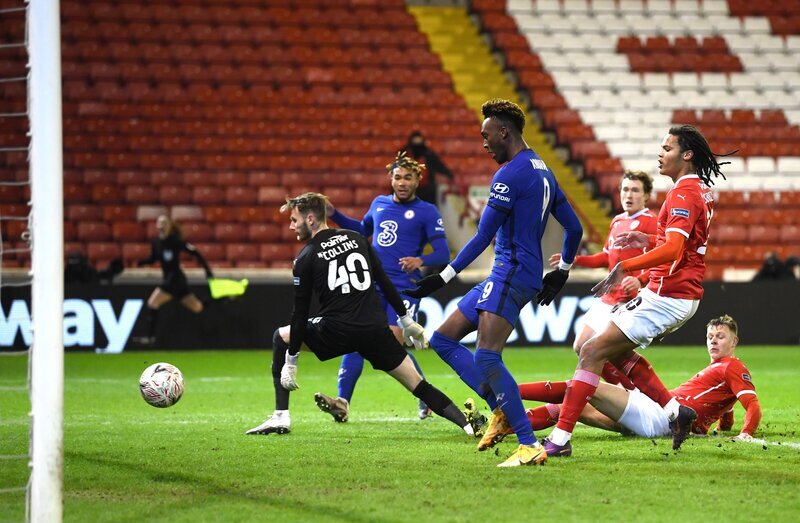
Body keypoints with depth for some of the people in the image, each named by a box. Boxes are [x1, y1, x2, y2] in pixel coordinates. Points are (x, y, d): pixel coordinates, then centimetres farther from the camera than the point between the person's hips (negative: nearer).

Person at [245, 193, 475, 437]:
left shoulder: (306, 258, 0)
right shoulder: (357, 239, 11)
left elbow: (300, 313, 0)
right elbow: (384, 282, 12)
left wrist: (290, 363, 4)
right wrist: (406, 320, 20)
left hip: (336, 332, -3)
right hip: (376, 330, 3)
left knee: (281, 337, 20)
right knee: (418, 384, 10)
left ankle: (280, 417, 12)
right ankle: (467, 424, -7)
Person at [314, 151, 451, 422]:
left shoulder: (427, 212, -2)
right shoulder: (379, 204, 15)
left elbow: (443, 253, -7)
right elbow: (363, 229, 35)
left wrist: (421, 260, -27)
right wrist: (334, 215, 24)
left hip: (404, 288, -5)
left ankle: (427, 398, 9)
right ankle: (342, 402, -12)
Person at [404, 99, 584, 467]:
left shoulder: (510, 175, -14)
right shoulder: (543, 172, 16)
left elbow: (482, 237, -15)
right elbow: (574, 228, 19)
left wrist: (442, 278, -12)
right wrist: (561, 272, 31)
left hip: (512, 274, -10)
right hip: (504, 276, 10)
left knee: (487, 359, -19)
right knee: (443, 339, 11)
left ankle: (530, 446, -21)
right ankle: (502, 410, 7)